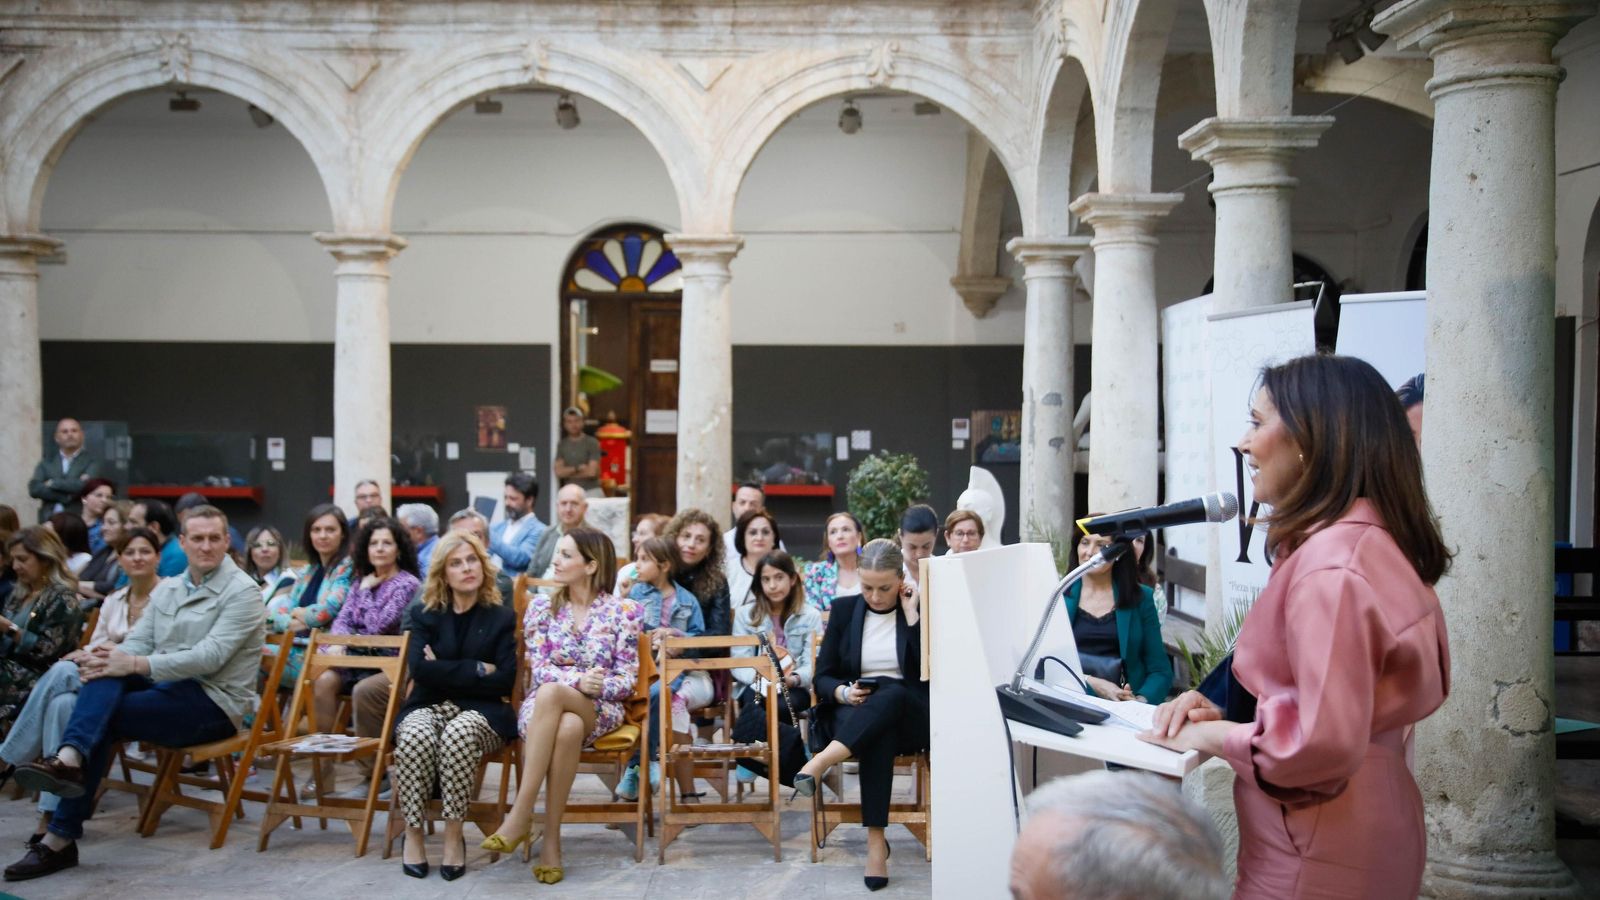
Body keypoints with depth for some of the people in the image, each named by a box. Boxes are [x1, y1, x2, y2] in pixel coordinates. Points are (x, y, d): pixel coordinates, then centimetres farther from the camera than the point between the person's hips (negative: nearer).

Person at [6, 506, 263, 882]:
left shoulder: (242, 592, -8)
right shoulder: (166, 589, 16)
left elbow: (210, 656, -19)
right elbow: (137, 642, 6)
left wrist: (135, 664, -27)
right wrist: (113, 658, -19)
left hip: (213, 701, -6)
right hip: (166, 687, 6)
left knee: (104, 717, -24)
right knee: (107, 672, -26)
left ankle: (60, 837, -28)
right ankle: (70, 758, -44)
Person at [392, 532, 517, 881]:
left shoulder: (502, 617, 7)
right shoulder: (424, 615, 10)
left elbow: (503, 681, -4)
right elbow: (419, 669, -7)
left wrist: (445, 671, -7)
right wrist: (476, 670, -10)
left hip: (481, 711, -1)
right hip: (429, 705, 1)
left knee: (459, 733, -37)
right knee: (416, 736, -35)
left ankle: (454, 834, -25)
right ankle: (413, 833, -21)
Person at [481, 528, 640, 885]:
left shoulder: (623, 611, 3)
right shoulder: (541, 605, 8)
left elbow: (628, 679, 1)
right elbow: (538, 669, 0)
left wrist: (598, 687, -19)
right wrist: (578, 680, -19)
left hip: (600, 709, -1)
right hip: (544, 706, 1)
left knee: (550, 692, -37)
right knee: (568, 729, -39)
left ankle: (521, 814, -34)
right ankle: (551, 839, -34)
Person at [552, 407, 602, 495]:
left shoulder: (592, 443, -2)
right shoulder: (561, 445, 9)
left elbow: (592, 471, -9)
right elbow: (559, 472, 2)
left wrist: (568, 472, -1)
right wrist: (578, 468, -8)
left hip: (591, 492, -3)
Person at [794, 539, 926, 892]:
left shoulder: (921, 609, 4)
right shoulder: (844, 609, 9)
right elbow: (823, 677, 8)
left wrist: (912, 614, -11)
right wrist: (843, 691, -15)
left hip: (910, 715, -1)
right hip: (853, 716, 1)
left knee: (890, 693, -39)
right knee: (878, 731, -38)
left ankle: (819, 764, -51)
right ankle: (876, 840, -44)